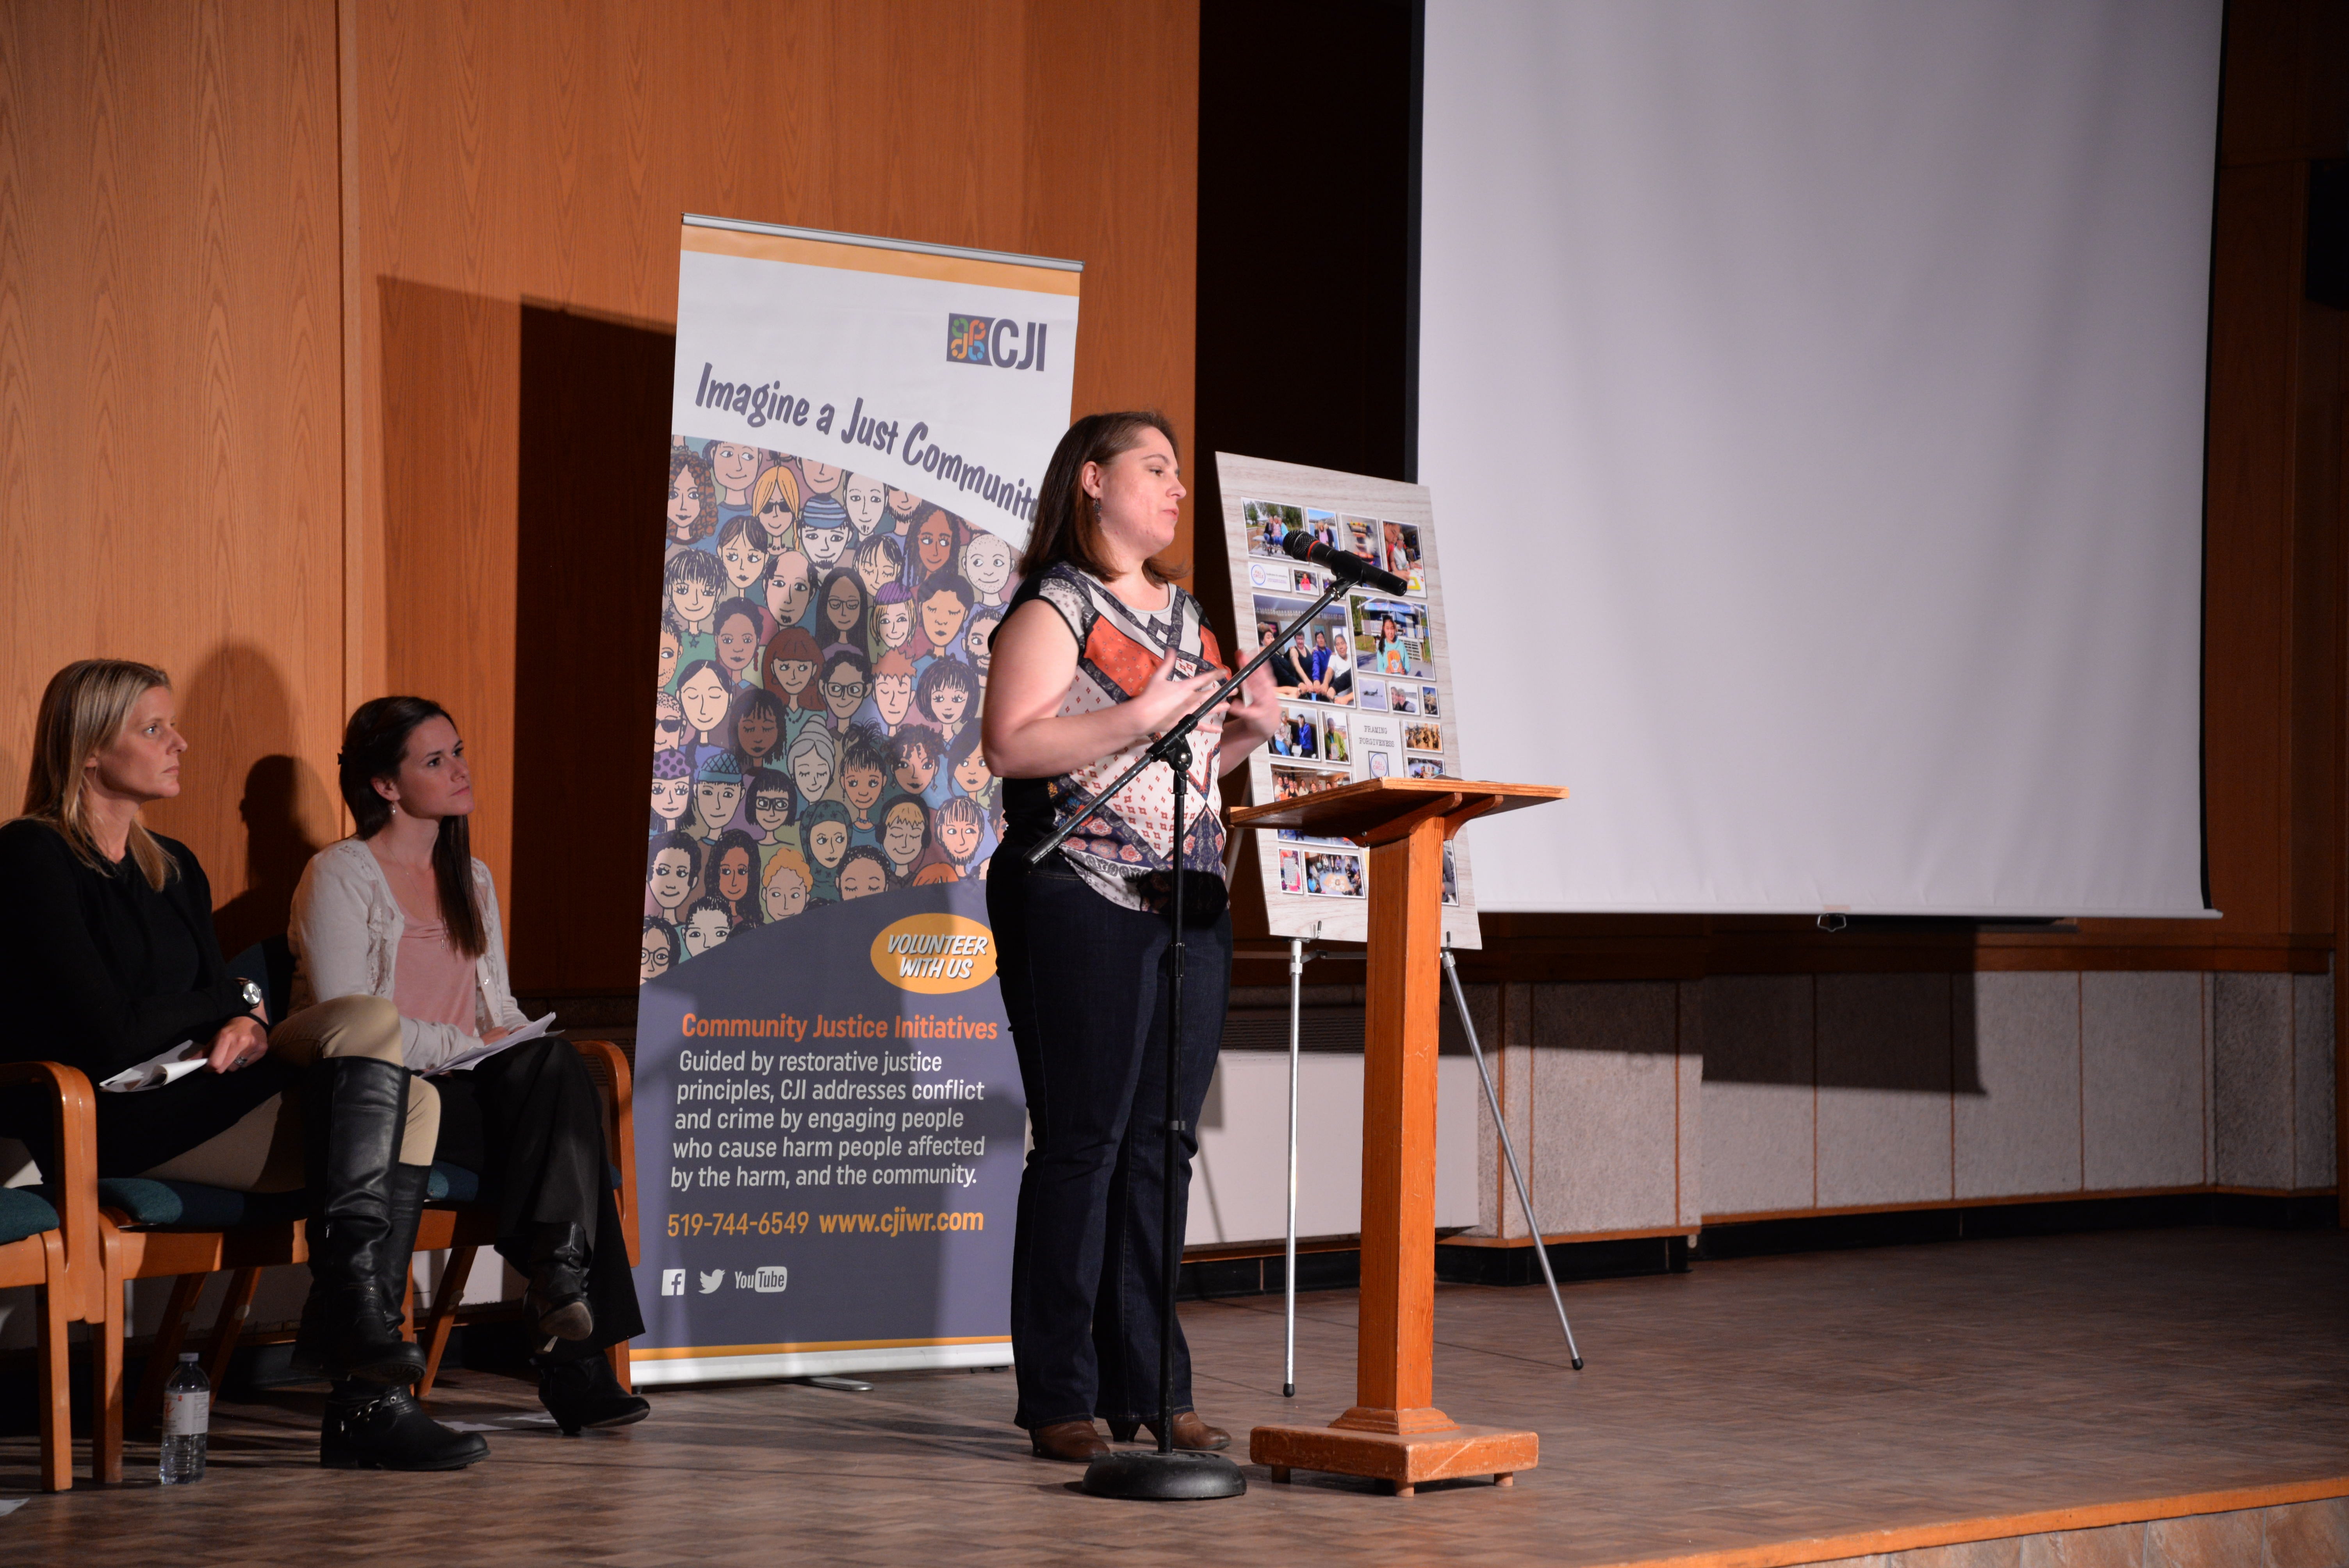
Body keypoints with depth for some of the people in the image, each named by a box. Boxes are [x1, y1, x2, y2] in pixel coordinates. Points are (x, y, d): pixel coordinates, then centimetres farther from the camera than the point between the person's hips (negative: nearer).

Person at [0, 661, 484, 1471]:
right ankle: (345, 1305, -23)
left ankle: (368, 1401, -24)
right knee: (368, 1020, -20)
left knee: (413, 1102, -16)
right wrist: (237, 1001, 0)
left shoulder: (173, 866, 22)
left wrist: (250, 1029, -10)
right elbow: (107, 1039, -14)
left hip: (190, 1112, 8)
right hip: (105, 1128, -8)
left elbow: (225, 1002, 15)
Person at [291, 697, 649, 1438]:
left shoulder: (472, 879, 22)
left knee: (556, 1067, -30)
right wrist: (470, 1045, -13)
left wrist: (520, 1040, -1)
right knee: (555, 1111, -30)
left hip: (474, 1092, 6)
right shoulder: (339, 875, -1)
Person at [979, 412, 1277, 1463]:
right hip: (1083, 900, -7)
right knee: (1082, 1145, -6)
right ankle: (1062, 1399, -1)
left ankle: (1149, 1386, 12)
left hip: (1190, 907, 7)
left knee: (1162, 1148, 7)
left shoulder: (1185, 615, 21)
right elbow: (1010, 744, -15)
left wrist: (1245, 731, 7)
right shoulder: (1056, 604, -4)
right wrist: (1142, 716, -19)